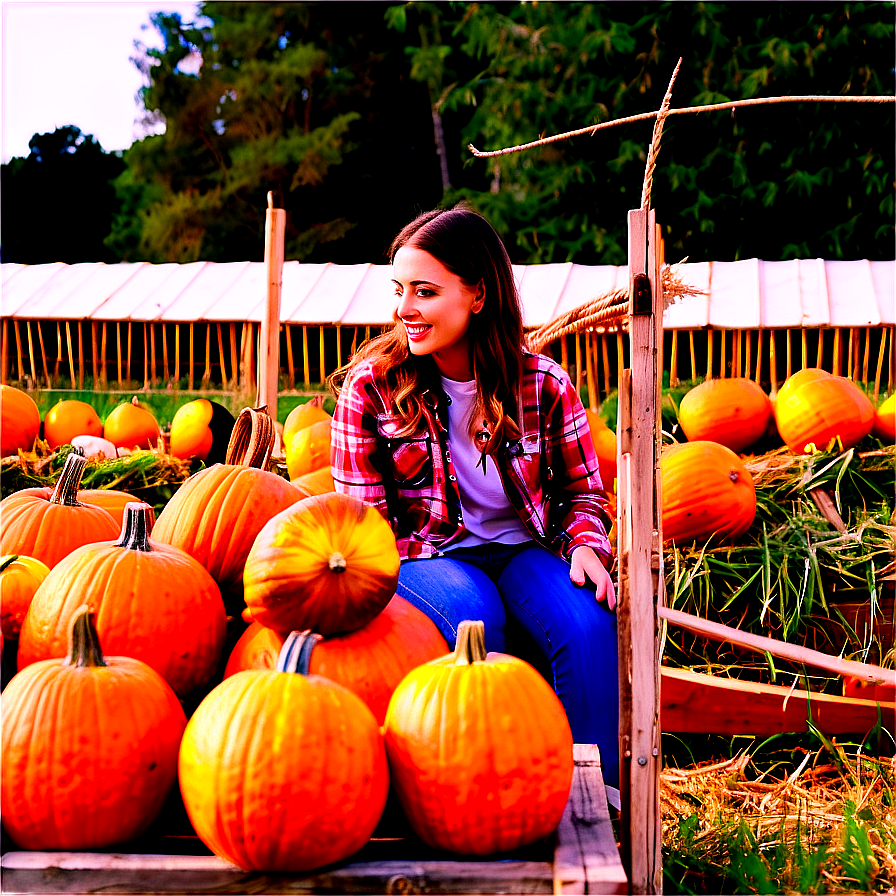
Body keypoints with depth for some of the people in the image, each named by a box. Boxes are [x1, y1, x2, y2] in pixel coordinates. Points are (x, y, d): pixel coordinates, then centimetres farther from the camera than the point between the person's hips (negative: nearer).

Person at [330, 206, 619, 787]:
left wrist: (585, 545, -13)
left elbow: (582, 491, 10)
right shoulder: (369, 386, -5)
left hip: (522, 549, 2)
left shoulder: (545, 385, -2)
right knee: (474, 611, -35)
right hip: (423, 557, -1)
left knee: (589, 621, -29)